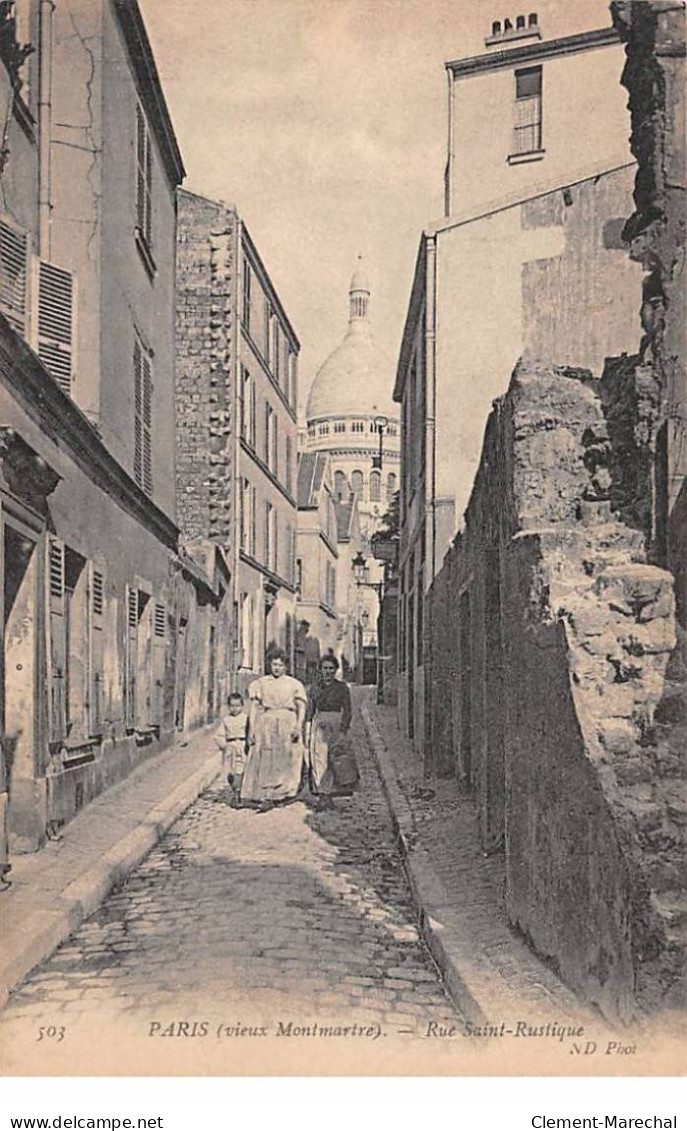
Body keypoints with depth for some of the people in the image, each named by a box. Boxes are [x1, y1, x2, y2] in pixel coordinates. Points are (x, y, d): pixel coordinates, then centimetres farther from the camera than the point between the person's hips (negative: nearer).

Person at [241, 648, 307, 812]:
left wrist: (298, 725, -13)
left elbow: (301, 706, 2)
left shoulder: (294, 684, 9)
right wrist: (251, 728, 0)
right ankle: (266, 797, -6)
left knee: (286, 761, -5)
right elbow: (254, 707, 9)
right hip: (266, 723, 0)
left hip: (288, 724, 0)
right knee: (265, 762, -5)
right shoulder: (259, 684, 11)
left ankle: (282, 792, 4)